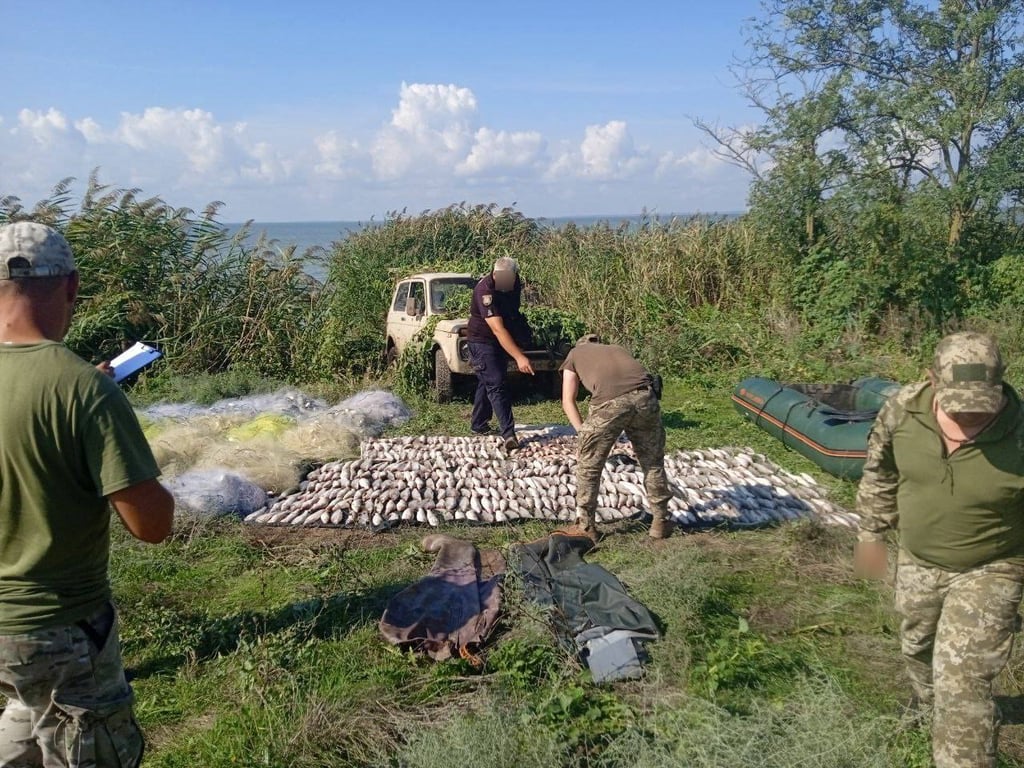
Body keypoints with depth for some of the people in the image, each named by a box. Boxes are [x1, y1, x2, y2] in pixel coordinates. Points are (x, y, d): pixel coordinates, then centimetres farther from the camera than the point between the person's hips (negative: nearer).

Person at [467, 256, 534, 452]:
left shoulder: (515, 282, -7)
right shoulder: (485, 291, -31)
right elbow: (498, 329, -39)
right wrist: (519, 357, -45)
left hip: (503, 341, 8)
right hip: (483, 341, -8)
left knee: (487, 382, 16)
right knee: (496, 385, -14)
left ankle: (478, 424, 28)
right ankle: (508, 433, -16)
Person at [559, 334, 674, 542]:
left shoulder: (574, 354, 31)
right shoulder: (618, 349, 39)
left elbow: (568, 401, 21)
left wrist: (582, 432, 19)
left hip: (609, 401, -3)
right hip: (645, 397, 4)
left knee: (589, 466, 16)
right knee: (653, 462, 23)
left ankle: (586, 526, 22)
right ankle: (660, 521, 32)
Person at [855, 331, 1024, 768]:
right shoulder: (902, 410, -20)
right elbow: (880, 473, 0)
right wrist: (871, 532, 8)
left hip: (986, 572, -5)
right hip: (917, 561, 5)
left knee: (961, 685, -7)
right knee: (916, 648, 28)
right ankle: (928, 714, 59)